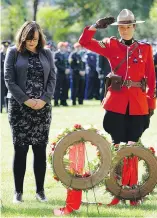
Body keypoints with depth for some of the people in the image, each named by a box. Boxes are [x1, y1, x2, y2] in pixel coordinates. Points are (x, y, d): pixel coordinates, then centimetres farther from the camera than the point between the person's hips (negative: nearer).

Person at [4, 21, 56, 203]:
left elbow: (52, 79, 6)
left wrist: (44, 99, -9)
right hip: (19, 107, -2)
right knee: (20, 149, -2)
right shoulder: (13, 53, 2)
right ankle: (18, 191, 4)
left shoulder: (46, 54, 10)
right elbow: (9, 79, -4)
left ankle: (40, 190, 10)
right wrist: (26, 100, -12)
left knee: (40, 149, 3)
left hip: (42, 107, 2)